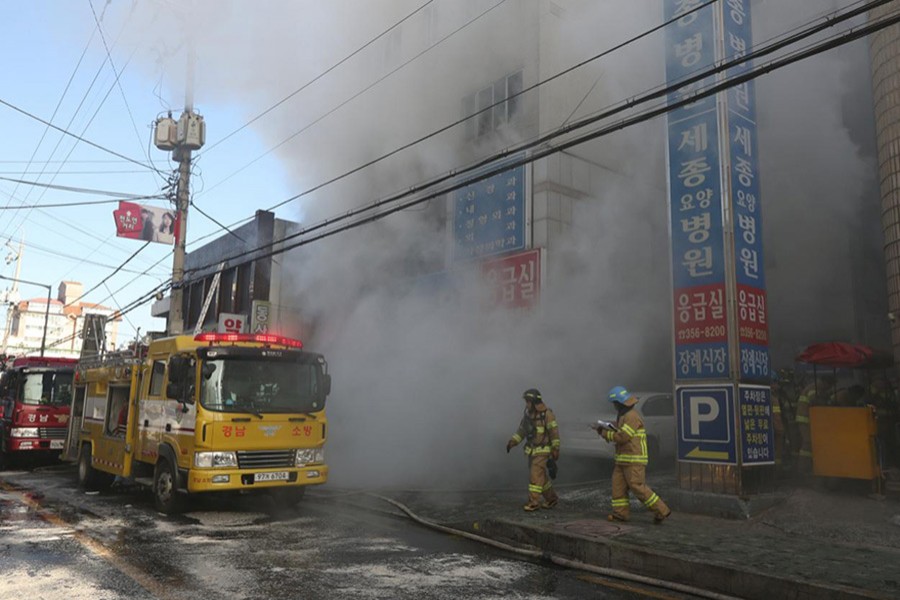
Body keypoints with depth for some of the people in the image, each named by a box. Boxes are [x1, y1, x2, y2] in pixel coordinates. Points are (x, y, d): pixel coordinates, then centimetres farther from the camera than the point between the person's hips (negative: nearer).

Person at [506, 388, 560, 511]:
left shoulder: (547, 414, -18)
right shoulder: (528, 413, 3)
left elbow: (554, 432, -15)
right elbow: (522, 430, 8)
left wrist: (556, 450, -15)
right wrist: (512, 442, -3)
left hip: (542, 450, -7)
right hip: (532, 450, 7)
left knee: (535, 476, -11)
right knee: (541, 476, 12)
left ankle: (534, 502, -5)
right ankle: (552, 499, 25)